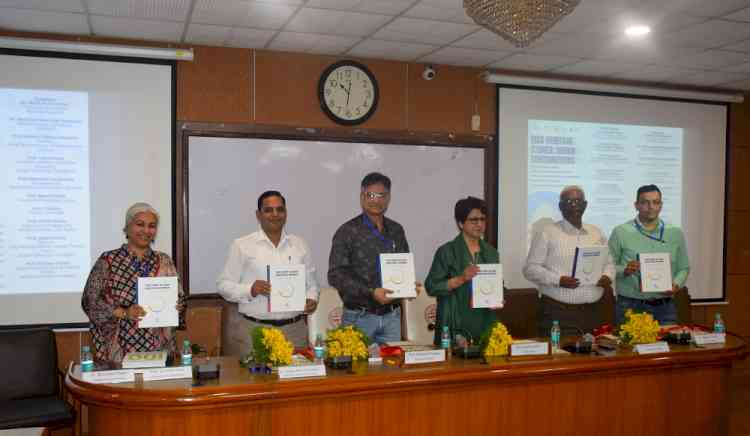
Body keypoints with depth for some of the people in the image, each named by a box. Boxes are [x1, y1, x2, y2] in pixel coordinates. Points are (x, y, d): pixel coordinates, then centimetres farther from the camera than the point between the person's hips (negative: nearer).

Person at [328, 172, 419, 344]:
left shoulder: (396, 231, 10)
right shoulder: (347, 232, -6)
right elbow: (336, 275, -12)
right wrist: (371, 292, -20)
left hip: (392, 316, 4)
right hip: (359, 317, -4)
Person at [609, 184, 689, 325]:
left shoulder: (675, 233, 9)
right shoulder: (621, 232, -1)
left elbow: (683, 268, 13)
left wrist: (676, 284, -5)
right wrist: (624, 270, -19)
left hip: (664, 307, 3)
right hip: (630, 307, -3)